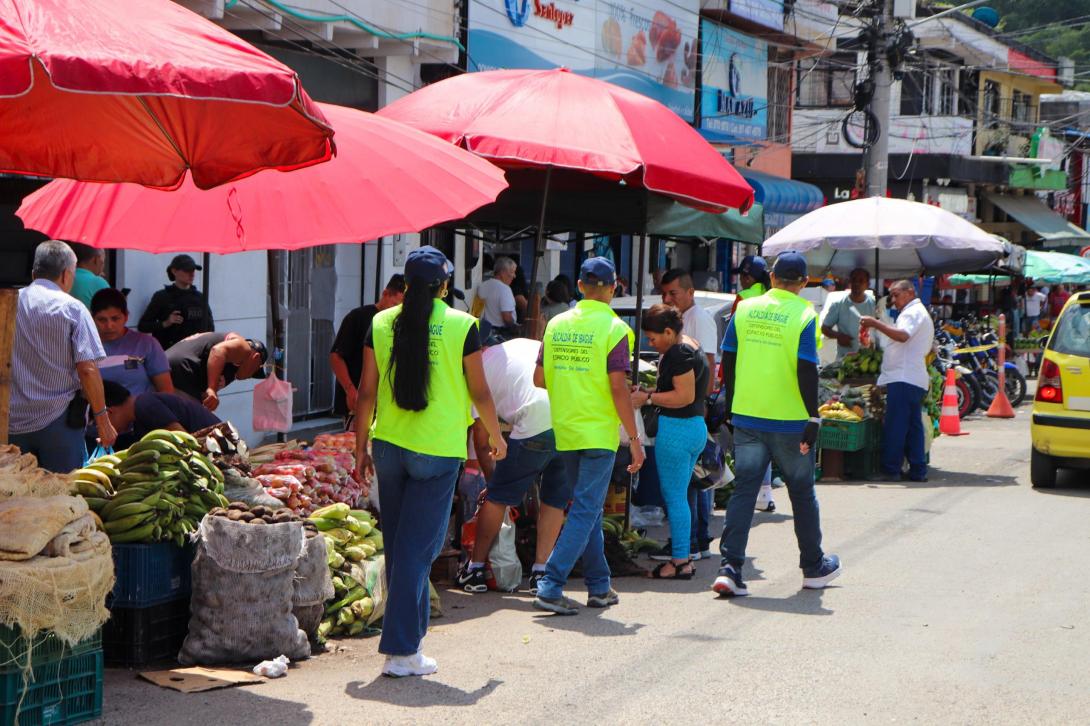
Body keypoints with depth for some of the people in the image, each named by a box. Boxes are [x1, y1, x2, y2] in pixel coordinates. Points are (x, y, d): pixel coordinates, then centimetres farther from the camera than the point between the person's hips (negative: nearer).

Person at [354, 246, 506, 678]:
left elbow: (366, 392, 3)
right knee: (418, 548, -1)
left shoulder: (381, 323, 3)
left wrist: (361, 447, 13)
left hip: (389, 444, 4)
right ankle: (400, 650, -2)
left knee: (398, 545, 15)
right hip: (439, 448, -3)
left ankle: (410, 631, 26)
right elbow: (479, 391, 0)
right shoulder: (461, 325, -5)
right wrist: (496, 436, 16)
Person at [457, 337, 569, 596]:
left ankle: (475, 569, 20)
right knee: (555, 500, 18)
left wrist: (491, 477, 32)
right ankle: (540, 572, 18)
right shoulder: (525, 344, 29)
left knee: (498, 496, 11)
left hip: (536, 427, -5)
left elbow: (481, 440, 18)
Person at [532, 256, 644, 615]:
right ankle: (550, 586, -11)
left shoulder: (557, 324, 6)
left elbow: (539, 378, 9)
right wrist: (634, 439, -10)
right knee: (585, 510, -3)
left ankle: (599, 587, 24)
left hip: (565, 432, 6)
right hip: (599, 433, -6)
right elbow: (618, 387, -15)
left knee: (589, 507, 17)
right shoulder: (614, 328, -10)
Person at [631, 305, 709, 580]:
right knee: (679, 496, 15)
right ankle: (684, 558, 17)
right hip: (696, 426, 11)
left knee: (674, 497, -4)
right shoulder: (691, 346, 16)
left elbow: (685, 395, -21)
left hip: (676, 428, -11)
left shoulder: (678, 353, -16)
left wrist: (648, 398, -14)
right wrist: (649, 394, 15)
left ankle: (680, 561, -1)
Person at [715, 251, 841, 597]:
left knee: (743, 490, 4)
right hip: (790, 421, -3)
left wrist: (731, 406, 16)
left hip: (747, 417, 3)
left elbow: (728, 360, 6)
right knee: (802, 493, 13)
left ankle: (729, 568, -7)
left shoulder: (745, 309, 3)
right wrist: (813, 418, -10)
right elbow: (807, 370, -15)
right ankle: (814, 568, 26)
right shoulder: (804, 315, -9)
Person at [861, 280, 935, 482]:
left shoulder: (912, 312, -7)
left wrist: (876, 324, -24)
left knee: (894, 425, -9)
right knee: (913, 425, 9)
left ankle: (890, 469, -8)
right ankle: (918, 470, 9)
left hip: (903, 378, -11)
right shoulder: (920, 313, 27)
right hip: (917, 379, 11)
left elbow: (902, 335, -26)